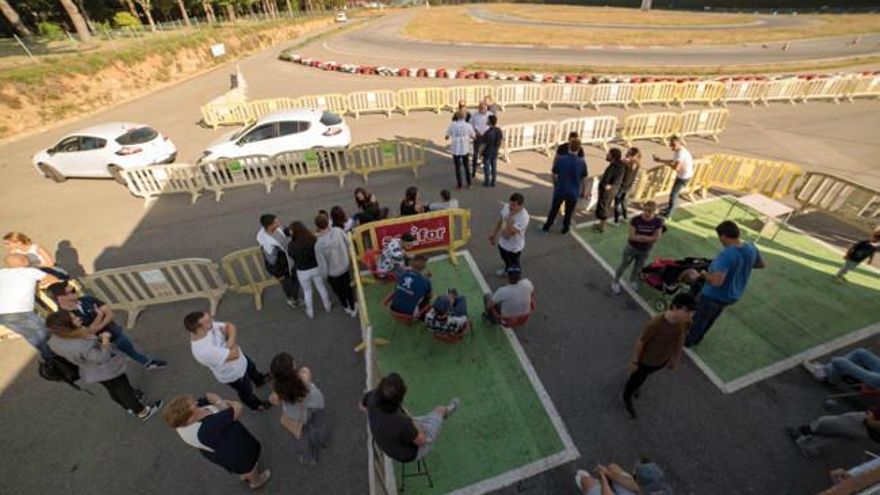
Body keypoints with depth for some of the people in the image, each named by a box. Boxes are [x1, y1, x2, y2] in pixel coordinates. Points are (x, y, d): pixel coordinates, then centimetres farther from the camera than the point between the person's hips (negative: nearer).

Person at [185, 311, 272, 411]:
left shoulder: (208, 327, -23)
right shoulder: (204, 350, -44)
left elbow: (231, 327, -13)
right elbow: (234, 354, -40)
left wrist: (230, 339, -31)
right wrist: (232, 340, -25)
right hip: (233, 374, -6)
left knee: (251, 368, 36)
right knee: (246, 392, 25)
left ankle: (259, 380, 68)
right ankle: (255, 404, 56)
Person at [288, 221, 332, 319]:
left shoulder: (292, 246, -25)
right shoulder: (313, 239, -22)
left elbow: (291, 255, -3)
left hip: (302, 272, -1)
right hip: (316, 268, 1)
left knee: (307, 291, 22)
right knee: (321, 287, 24)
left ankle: (310, 312, 42)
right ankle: (327, 306, 44)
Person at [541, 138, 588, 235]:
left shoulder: (560, 159, -16)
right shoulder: (582, 163, -15)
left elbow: (555, 176, -7)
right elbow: (584, 180, -5)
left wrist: (555, 186, 12)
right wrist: (583, 191, 11)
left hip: (560, 190, 0)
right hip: (573, 193, 0)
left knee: (554, 210, 19)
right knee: (569, 212, 20)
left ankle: (546, 227, 33)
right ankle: (565, 229, 37)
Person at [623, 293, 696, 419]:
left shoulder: (686, 322, -21)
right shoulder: (655, 323, -39)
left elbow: (680, 340, -1)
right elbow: (641, 342, -24)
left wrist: (675, 359, 13)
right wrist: (634, 361, -11)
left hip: (662, 360, 5)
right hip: (646, 360, -5)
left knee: (644, 375, 32)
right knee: (635, 379, 20)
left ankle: (635, 386, 63)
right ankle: (627, 399, 48)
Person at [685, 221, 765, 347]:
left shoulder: (726, 255, -35)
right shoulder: (751, 248, -10)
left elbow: (716, 281, -42)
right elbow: (762, 264, 12)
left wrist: (705, 275, -23)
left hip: (714, 296, -7)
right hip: (732, 296, 7)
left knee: (699, 318, 17)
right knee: (710, 318, 28)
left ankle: (687, 341, 38)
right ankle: (697, 338, 48)